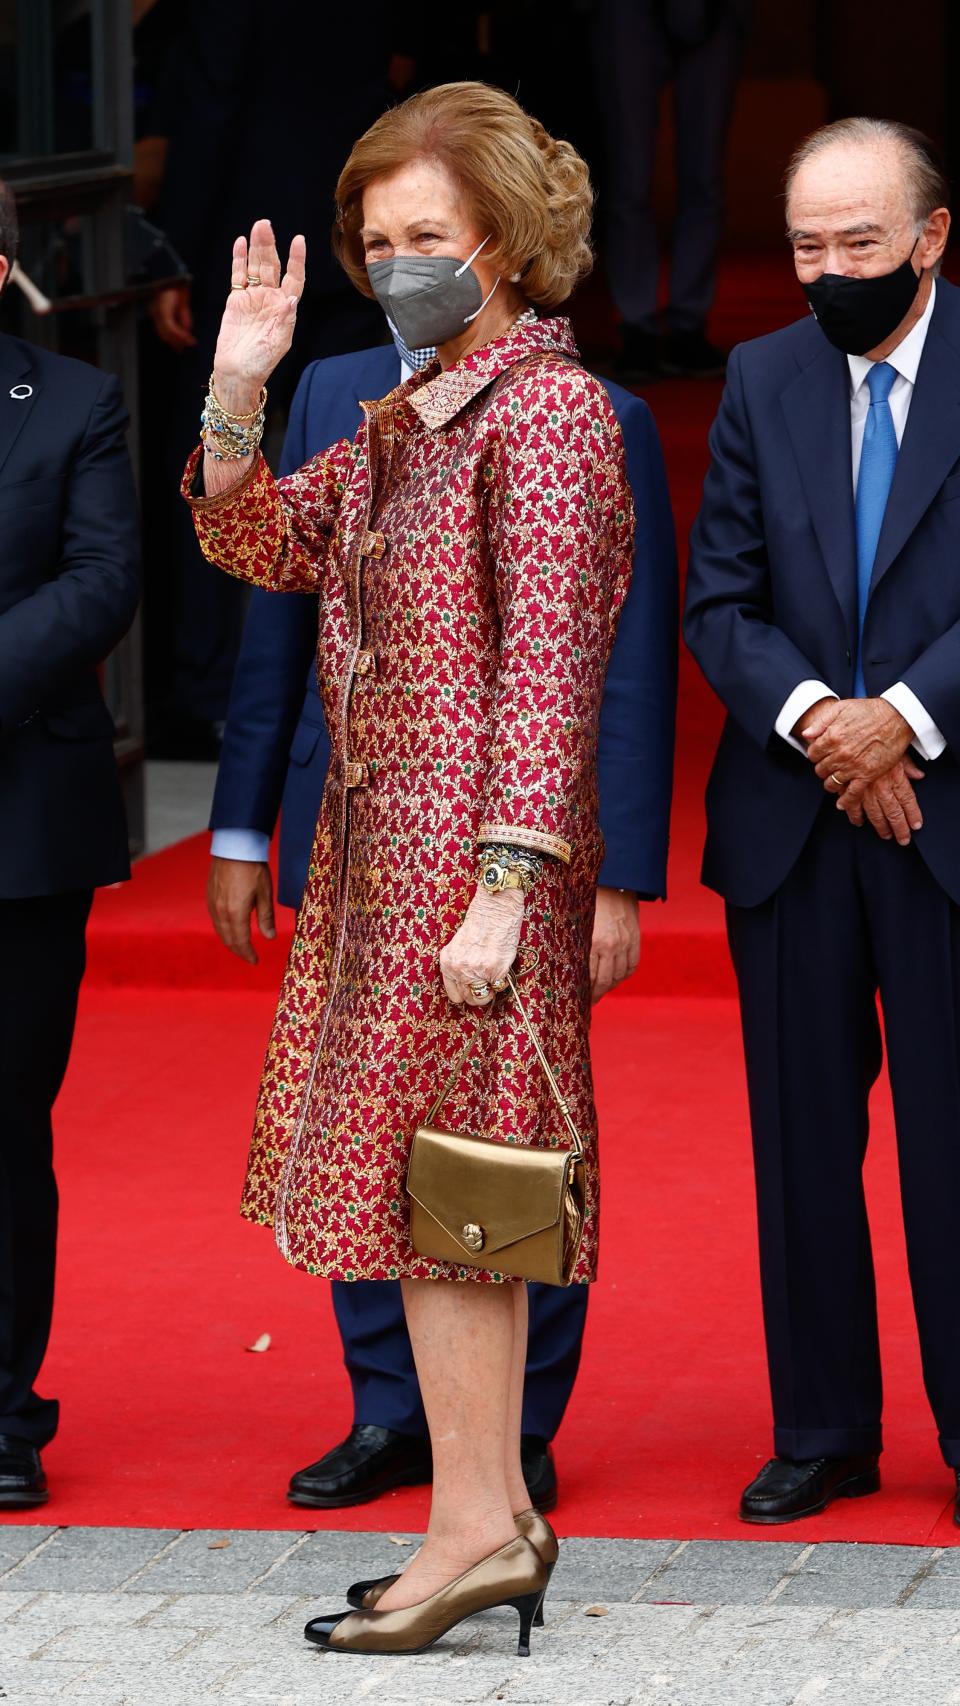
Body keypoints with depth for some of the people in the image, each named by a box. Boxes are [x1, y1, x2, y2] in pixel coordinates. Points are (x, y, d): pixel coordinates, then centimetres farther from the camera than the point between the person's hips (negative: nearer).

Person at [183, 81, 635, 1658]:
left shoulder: (548, 407, -11)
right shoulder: (405, 419, 16)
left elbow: (549, 661, -17)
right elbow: (257, 544, 19)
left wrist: (504, 885, -21)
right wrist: (238, 389, 3)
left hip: (466, 841, -9)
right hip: (380, 840, 9)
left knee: (427, 1175, -8)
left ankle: (474, 1524, -4)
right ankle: (498, 1514, 14)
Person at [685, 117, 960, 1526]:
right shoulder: (762, 383, 10)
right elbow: (719, 600, 5)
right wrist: (813, 718, -11)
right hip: (789, 827, 4)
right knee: (804, 1138, 7)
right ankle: (822, 1432, 16)